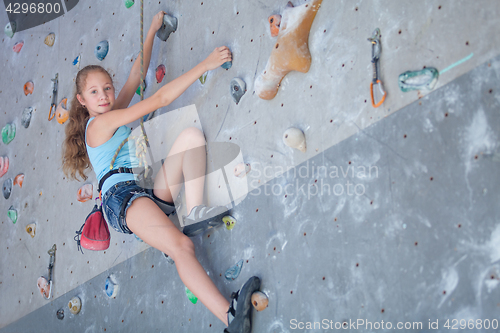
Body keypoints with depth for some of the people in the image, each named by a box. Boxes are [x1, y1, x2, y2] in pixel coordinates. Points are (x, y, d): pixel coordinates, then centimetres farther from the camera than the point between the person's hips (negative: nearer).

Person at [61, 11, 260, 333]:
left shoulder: (114, 113, 22)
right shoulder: (99, 124, -3)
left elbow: (137, 74, 27)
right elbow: (160, 99, -8)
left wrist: (152, 31, 29)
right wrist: (205, 64, -7)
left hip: (154, 192, 9)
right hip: (122, 194, -9)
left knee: (192, 134, -6)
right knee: (181, 246, -35)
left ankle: (195, 209, -24)